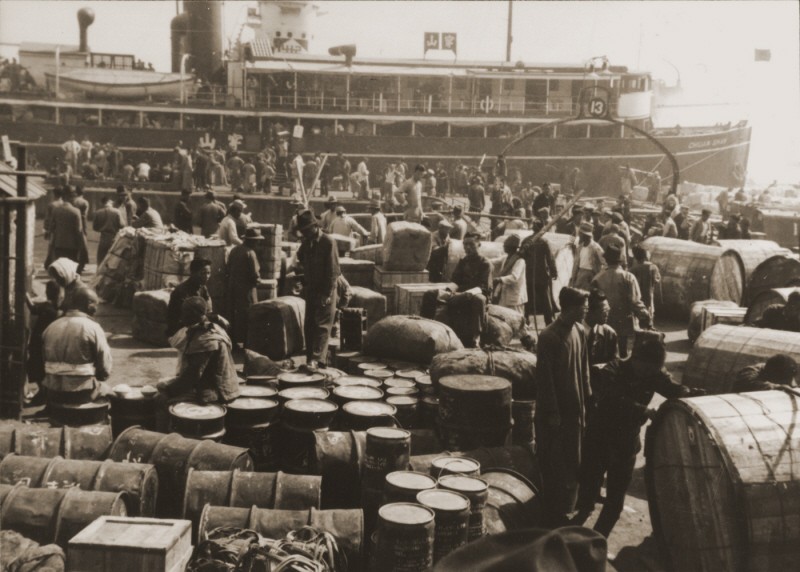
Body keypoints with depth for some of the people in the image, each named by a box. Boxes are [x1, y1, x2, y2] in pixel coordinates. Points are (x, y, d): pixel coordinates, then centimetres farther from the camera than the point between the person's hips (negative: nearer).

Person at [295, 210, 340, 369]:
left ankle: (317, 359, -15)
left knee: (322, 326, -9)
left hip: (325, 291, -7)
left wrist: (328, 293, -16)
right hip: (311, 289, 7)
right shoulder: (306, 243, 8)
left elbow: (333, 270, -13)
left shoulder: (328, 242, -12)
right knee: (309, 326, 8)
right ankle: (310, 359, 15)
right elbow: (301, 259, 21)